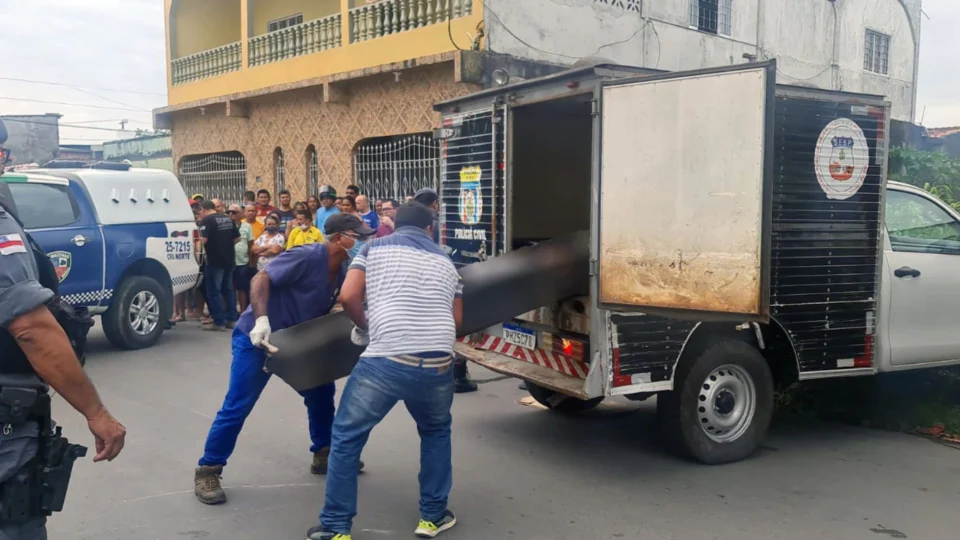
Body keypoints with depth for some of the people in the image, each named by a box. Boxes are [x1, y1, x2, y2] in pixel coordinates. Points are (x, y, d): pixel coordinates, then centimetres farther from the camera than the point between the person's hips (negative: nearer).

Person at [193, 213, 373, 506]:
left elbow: (325, 312, 12)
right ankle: (207, 471, 8)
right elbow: (261, 279, -28)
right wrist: (262, 320, -40)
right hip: (256, 337, -9)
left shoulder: (340, 272, 3)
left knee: (322, 390, 11)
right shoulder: (307, 256, -24)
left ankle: (323, 454, 27)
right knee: (237, 406, -5)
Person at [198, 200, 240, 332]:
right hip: (229, 259, 7)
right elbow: (237, 238, 12)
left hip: (215, 261, -7)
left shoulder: (206, 220, -10)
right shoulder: (228, 219, 11)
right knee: (228, 289, 16)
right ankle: (232, 319, 18)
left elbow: (204, 239, -20)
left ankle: (219, 322, -1)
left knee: (214, 291, -1)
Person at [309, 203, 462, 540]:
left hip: (386, 359, -3)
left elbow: (348, 297, 2)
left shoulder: (375, 248, 14)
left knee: (346, 437, 15)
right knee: (436, 432, 30)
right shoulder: (445, 261, 23)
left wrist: (364, 327, 19)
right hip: (438, 363, 3)